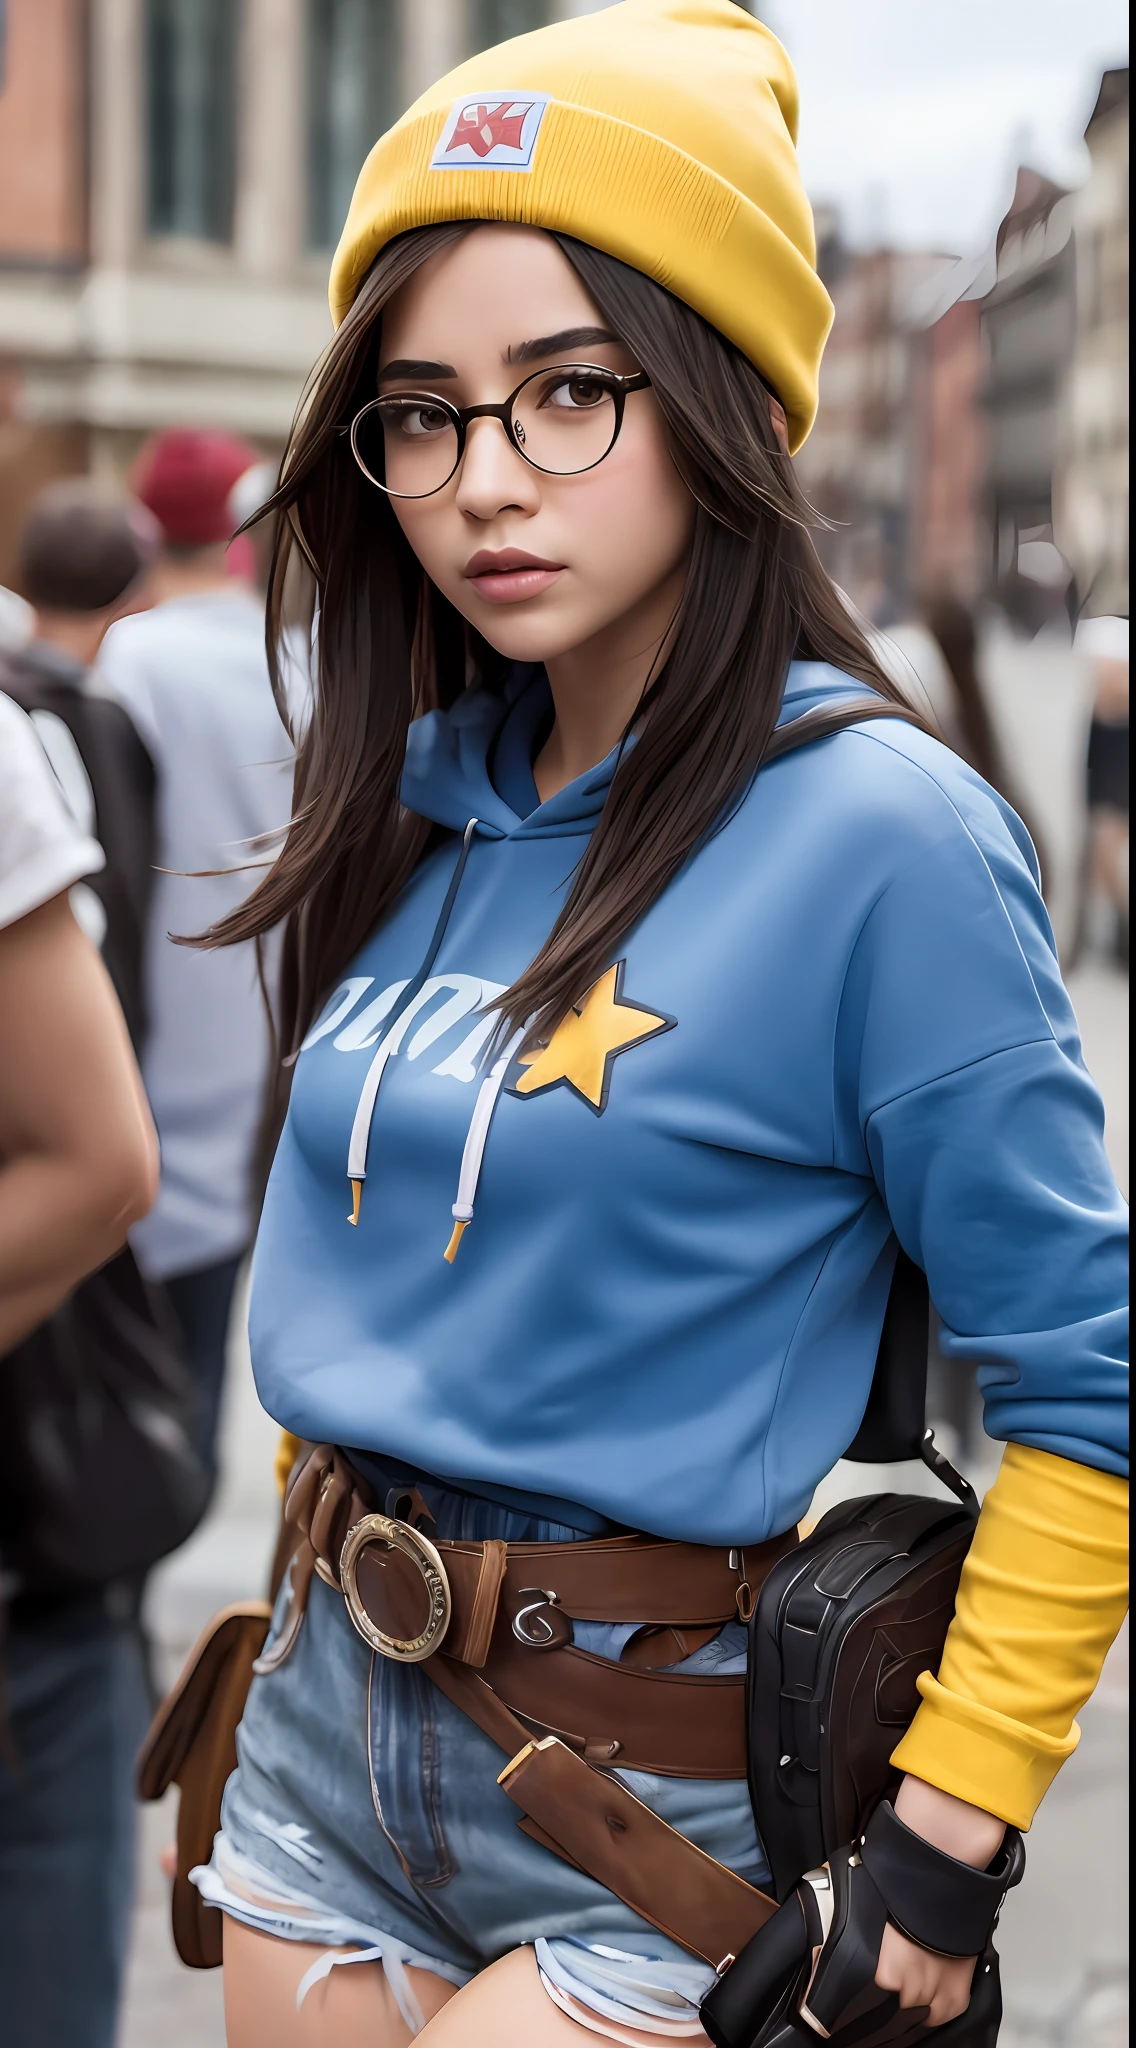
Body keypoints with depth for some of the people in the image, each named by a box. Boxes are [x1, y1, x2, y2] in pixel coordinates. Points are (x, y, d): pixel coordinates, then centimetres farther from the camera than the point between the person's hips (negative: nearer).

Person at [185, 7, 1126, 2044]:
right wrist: (328, 1601, 14)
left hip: (649, 1816, -6)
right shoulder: (421, 803, 3)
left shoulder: (878, 835, -16)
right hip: (326, 1723, 6)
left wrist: (946, 1845, -14)